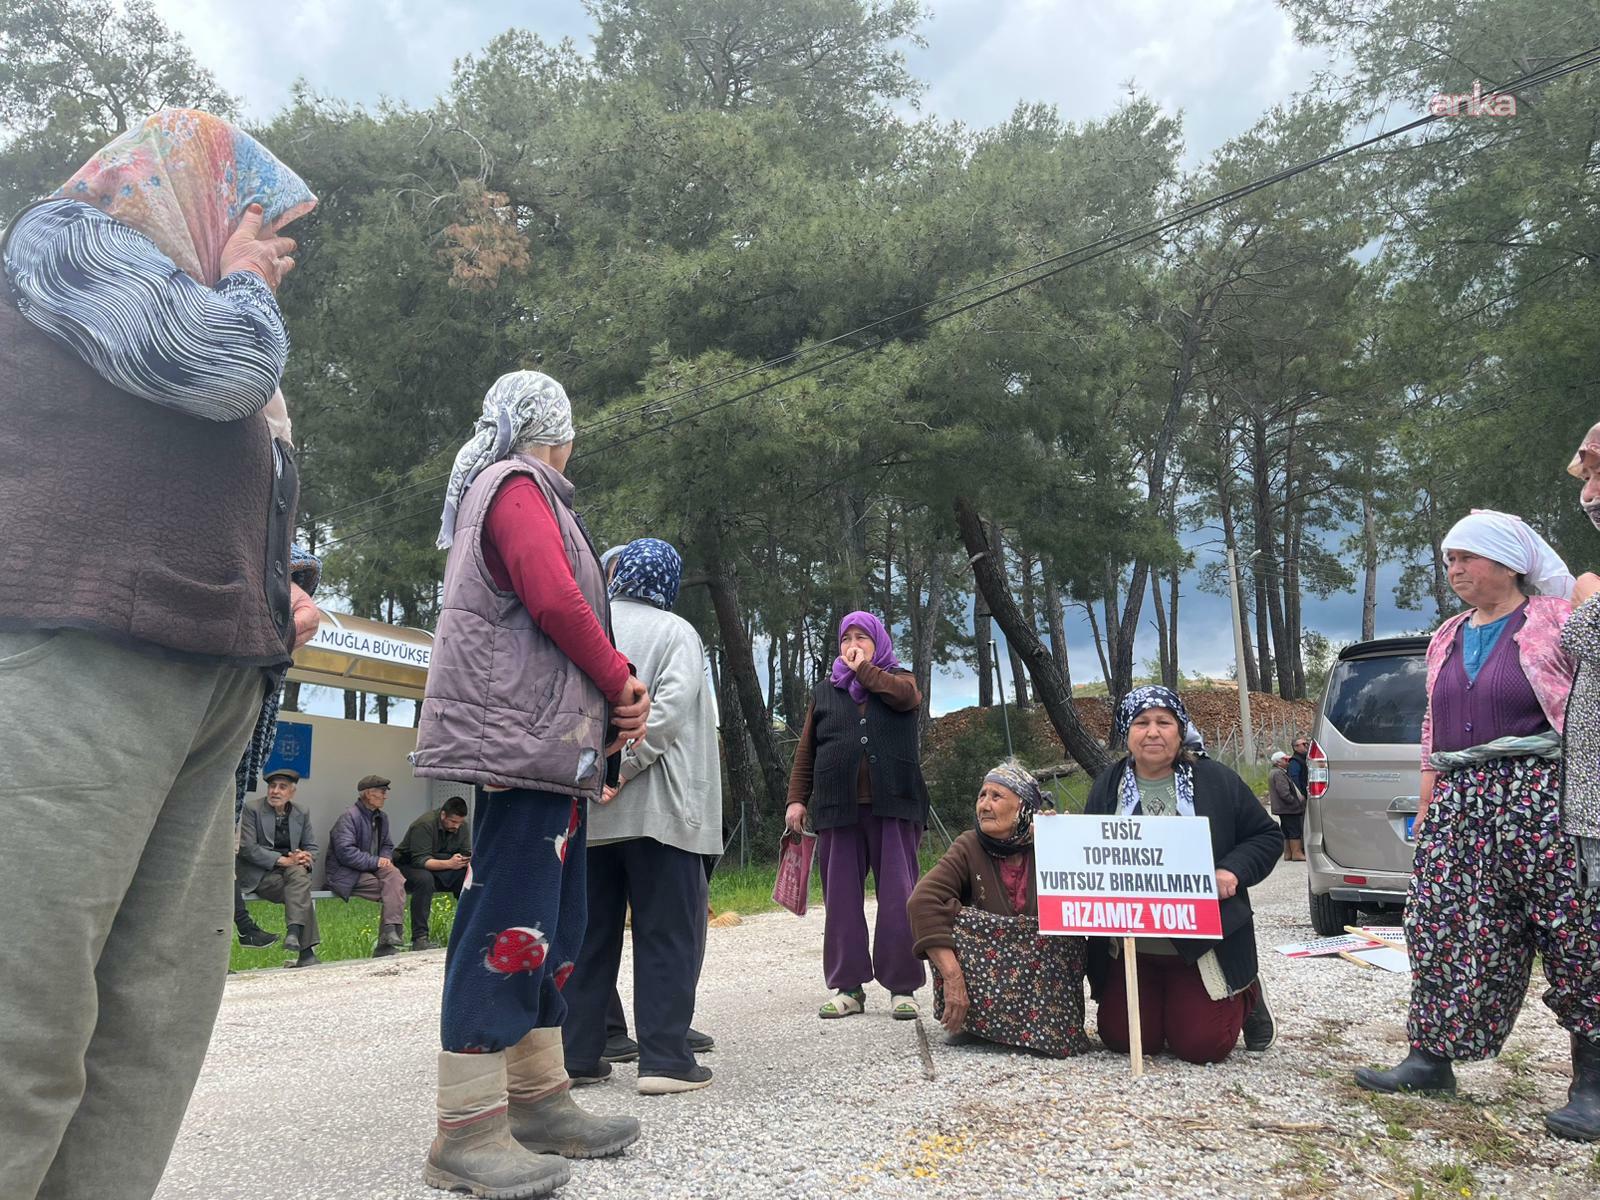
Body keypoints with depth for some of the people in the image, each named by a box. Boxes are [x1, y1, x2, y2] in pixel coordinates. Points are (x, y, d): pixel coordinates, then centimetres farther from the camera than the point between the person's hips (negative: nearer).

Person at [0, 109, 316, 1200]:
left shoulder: (198, 305, 29)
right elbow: (222, 366, -14)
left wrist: (272, 599, 13)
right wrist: (244, 279, 7)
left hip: (207, 680, 9)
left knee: (159, 1017, 5)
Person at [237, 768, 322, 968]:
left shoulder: (301, 814, 12)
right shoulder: (252, 809, -1)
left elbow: (311, 847, 14)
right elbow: (247, 848, -10)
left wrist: (305, 859, -12)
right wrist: (282, 860, -19)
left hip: (291, 870, 4)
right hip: (259, 875, -4)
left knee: (299, 874, -33)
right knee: (302, 892, -29)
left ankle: (294, 934, -37)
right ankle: (306, 951, -29)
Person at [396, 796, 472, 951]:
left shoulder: (463, 826, -4)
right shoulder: (424, 824, -25)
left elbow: (467, 853, -2)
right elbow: (420, 860, -31)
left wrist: (467, 860, -27)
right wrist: (449, 863, -44)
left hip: (439, 870, 6)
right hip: (408, 866, -6)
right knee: (424, 879, -38)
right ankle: (419, 938, -35)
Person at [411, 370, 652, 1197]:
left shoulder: (507, 492, 25)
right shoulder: (520, 488, -6)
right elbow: (555, 601, -19)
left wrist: (615, 689, 7)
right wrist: (621, 681, -6)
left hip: (549, 740, 11)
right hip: (524, 735, -11)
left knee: (552, 922, 12)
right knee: (510, 920, -10)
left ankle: (538, 1099, 19)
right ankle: (467, 1132, -4)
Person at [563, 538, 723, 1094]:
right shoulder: (674, 632, -1)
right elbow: (670, 707, -15)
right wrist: (622, 769, -15)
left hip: (585, 809, 5)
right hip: (655, 806, -4)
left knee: (591, 930, 12)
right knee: (667, 930, 1)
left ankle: (577, 1052, 16)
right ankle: (664, 1058, -1)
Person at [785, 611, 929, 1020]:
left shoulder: (899, 679, 14)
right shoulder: (824, 691, 19)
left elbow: (905, 696, -12)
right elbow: (806, 751, 15)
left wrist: (863, 670, 1)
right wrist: (797, 799, 5)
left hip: (892, 805, -2)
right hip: (838, 808, 2)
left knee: (898, 897, -4)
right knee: (841, 898, 2)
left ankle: (902, 987, 1)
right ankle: (849, 986, 8)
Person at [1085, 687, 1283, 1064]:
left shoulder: (1217, 781, -2)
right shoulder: (1107, 787, 5)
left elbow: (1267, 837, 4)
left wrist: (1233, 871, -13)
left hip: (1204, 945, -2)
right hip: (1129, 948, 3)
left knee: (1201, 1045, -4)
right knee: (1121, 1039, 0)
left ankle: (1246, 995, 29)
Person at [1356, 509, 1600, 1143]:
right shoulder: (1447, 639, 17)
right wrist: (1426, 809, 16)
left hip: (1541, 795, -6)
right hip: (1459, 802, 6)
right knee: (1443, 926, 3)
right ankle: (1431, 1060, 12)